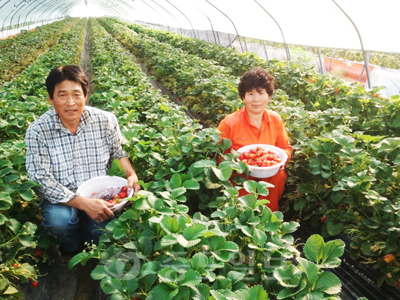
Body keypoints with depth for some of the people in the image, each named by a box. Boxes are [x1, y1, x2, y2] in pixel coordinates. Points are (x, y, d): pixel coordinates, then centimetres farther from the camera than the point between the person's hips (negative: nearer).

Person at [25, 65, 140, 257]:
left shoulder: (106, 121, -9)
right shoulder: (37, 131, -14)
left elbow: (118, 153, 6)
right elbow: (41, 179, -17)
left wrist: (131, 175, -16)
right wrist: (83, 203, -28)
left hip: (100, 195, 1)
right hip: (60, 198, -1)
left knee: (101, 227, -25)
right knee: (60, 219, -31)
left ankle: (89, 248, 14)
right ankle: (71, 251, 6)